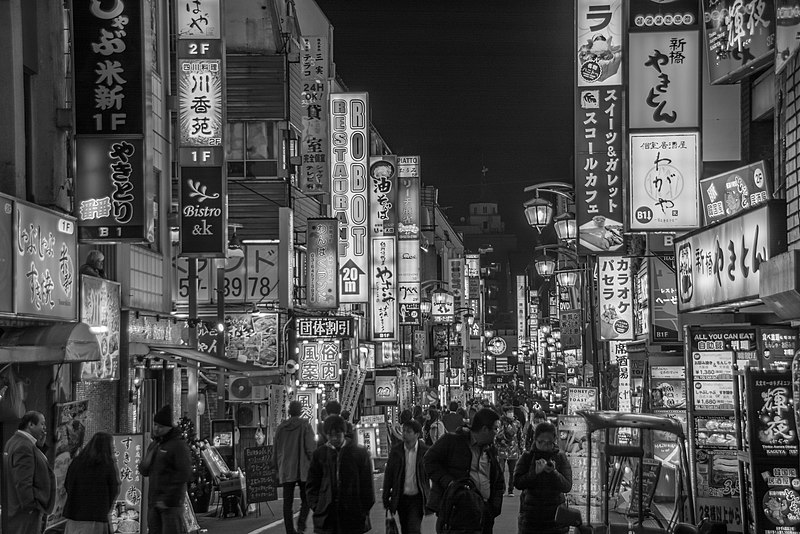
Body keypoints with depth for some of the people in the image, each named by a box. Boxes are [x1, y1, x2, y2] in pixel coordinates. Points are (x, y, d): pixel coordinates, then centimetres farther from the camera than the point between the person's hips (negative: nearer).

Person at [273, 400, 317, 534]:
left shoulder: (281, 428, 7)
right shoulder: (305, 426, -6)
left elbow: (275, 452, 12)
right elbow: (311, 448, -11)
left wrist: (278, 470, 20)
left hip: (286, 470, 3)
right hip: (303, 469, -3)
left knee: (287, 501, 7)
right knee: (306, 499, 5)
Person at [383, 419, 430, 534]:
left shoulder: (425, 451, -7)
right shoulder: (395, 450, 0)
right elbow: (388, 475, 5)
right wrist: (386, 498, 5)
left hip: (417, 498, -3)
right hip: (401, 498, 4)